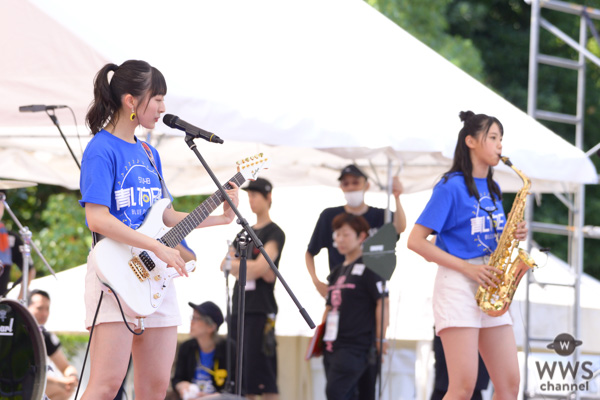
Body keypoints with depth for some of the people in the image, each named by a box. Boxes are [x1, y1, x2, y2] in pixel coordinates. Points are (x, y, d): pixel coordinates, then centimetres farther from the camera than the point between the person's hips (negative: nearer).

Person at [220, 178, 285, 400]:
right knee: (241, 373, 6)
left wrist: (237, 264, 2)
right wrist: (253, 269, -6)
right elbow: (225, 264, 10)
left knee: (261, 371, -12)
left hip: (261, 309, -7)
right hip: (239, 306, 7)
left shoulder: (274, 233, -2)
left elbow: (260, 267, -14)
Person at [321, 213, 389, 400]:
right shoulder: (337, 271, 19)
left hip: (356, 344, -8)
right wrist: (319, 337, 15)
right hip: (333, 346, 8)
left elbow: (383, 302, -10)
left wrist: (381, 339, -12)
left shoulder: (367, 269, -5)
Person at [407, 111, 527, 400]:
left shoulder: (492, 190, 16)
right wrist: (466, 267, -16)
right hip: (457, 286, -7)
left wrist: (513, 236, 3)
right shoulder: (452, 186, -5)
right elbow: (415, 240, -10)